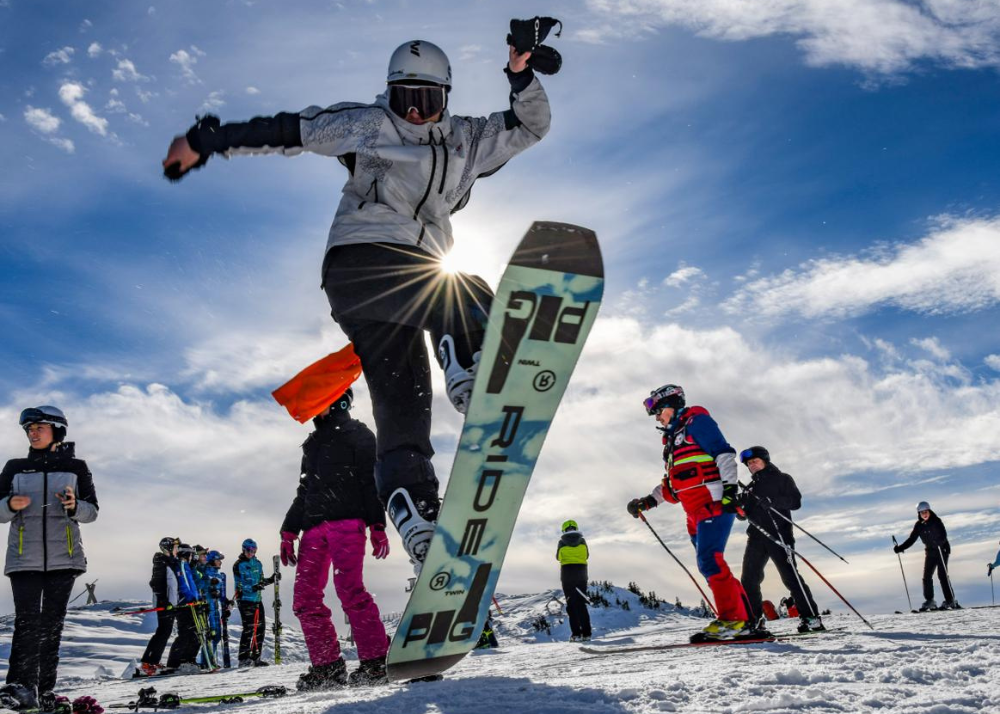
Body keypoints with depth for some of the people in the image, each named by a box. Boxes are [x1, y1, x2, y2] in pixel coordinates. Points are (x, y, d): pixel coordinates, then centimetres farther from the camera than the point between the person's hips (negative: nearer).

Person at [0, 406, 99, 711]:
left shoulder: (76, 467, 7)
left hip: (62, 557, 0)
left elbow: (92, 512, 6)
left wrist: (74, 506, -15)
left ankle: (44, 688, 10)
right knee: (27, 621, -10)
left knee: (52, 623, 2)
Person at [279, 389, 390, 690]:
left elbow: (372, 480, 0)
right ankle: (326, 666, 3)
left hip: (347, 520, -7)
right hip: (314, 525, 7)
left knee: (349, 590, -17)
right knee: (305, 600, -2)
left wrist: (377, 526, -10)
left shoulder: (357, 433, 9)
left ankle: (375, 662, -13)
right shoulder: (313, 443, 29)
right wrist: (289, 531, 19)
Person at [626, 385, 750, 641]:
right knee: (709, 564, 5)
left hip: (714, 503, -9)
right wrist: (648, 501, 17)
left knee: (709, 560, -18)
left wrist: (729, 487, -21)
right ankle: (747, 618, 7)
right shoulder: (672, 439, 26)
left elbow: (724, 452, -11)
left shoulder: (696, 421, 1)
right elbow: (671, 484, 28)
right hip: (696, 512, 9)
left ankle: (732, 618, -16)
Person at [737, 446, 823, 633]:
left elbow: (795, 501, -7)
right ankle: (754, 620, 8)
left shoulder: (781, 479, 7)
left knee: (790, 576, -10)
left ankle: (811, 618, -6)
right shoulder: (751, 487, 23)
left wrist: (772, 501, -20)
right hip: (756, 537, 6)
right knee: (748, 579, 0)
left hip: (778, 534, -6)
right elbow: (744, 513, 20)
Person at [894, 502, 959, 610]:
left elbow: (944, 535, -24)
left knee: (942, 575, -12)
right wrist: (899, 548, -2)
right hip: (930, 552, 5)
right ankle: (930, 601, 8)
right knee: (927, 577, 1)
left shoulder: (936, 521, -12)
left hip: (942, 550, -5)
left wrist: (939, 541, -45)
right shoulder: (919, 525, 3)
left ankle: (950, 600, -7)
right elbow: (911, 539, 6)